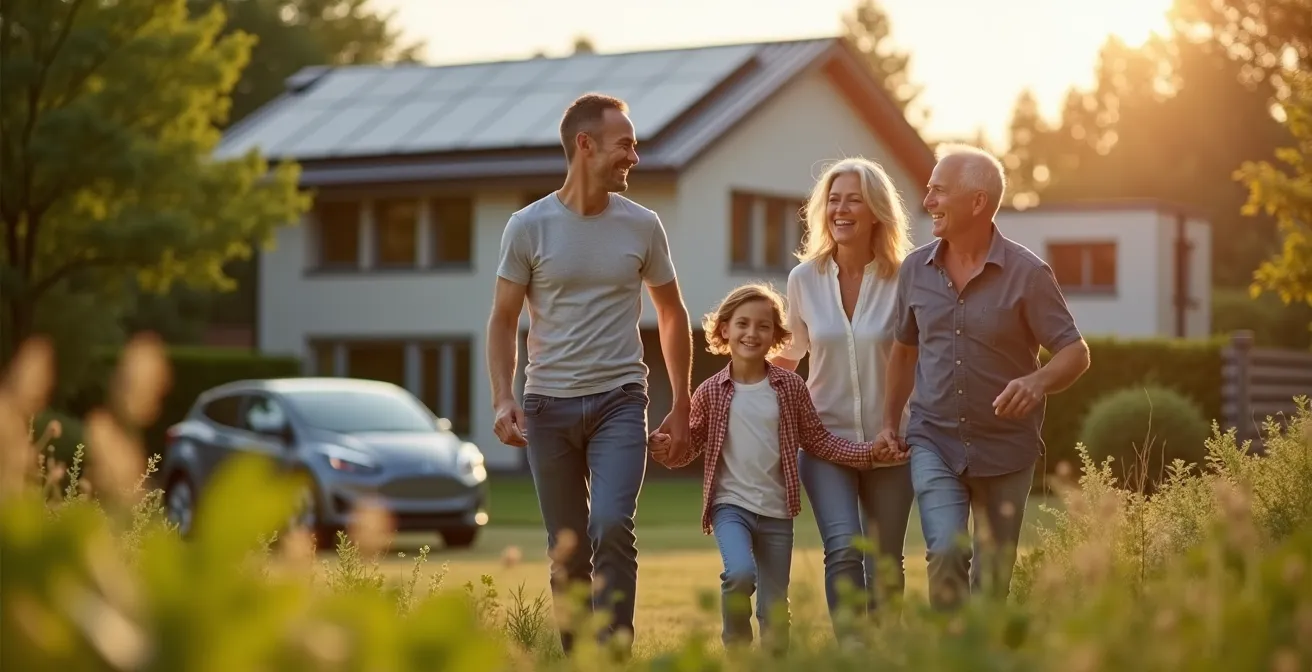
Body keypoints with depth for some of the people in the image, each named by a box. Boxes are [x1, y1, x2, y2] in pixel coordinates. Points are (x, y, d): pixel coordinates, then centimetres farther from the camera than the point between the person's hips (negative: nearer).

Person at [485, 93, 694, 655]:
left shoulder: (642, 226, 3)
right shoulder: (528, 227, -1)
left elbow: (672, 313, 14)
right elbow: (503, 320, 4)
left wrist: (682, 406, 12)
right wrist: (502, 399, -9)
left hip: (619, 399, 0)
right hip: (549, 404, 0)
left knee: (612, 527, -19)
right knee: (567, 553, 6)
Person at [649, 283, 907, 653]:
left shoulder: (790, 387, -1)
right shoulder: (711, 392, -3)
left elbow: (817, 439, 6)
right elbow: (689, 445, 3)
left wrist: (867, 452, -3)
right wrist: (666, 450, -18)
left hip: (776, 512, 2)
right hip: (730, 504, -2)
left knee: (776, 613, 8)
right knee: (740, 573, -27)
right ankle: (736, 649, -4)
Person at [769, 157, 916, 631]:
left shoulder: (901, 280, -8)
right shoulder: (805, 279, -2)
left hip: (889, 441, 0)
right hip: (826, 436, 0)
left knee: (885, 565, 8)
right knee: (843, 548, -19)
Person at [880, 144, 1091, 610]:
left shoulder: (1026, 273, -9)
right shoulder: (916, 269, 3)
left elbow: (1076, 354, -7)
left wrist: (1037, 382, -28)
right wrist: (889, 422, 12)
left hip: (1005, 448, -2)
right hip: (934, 442, 2)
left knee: (992, 580, 7)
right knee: (945, 552, -19)